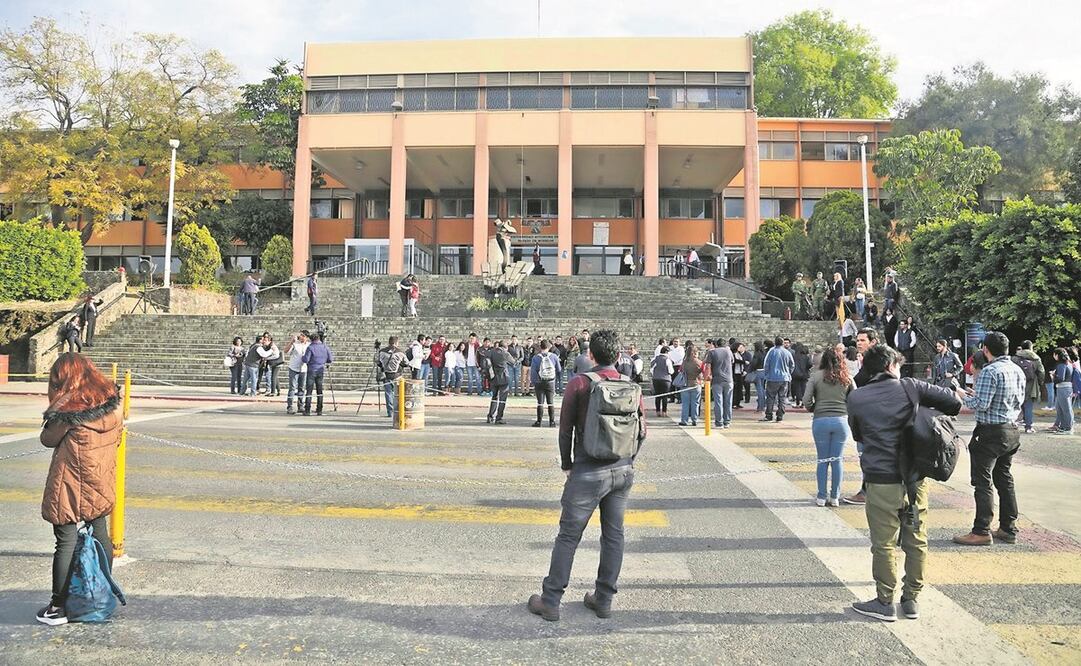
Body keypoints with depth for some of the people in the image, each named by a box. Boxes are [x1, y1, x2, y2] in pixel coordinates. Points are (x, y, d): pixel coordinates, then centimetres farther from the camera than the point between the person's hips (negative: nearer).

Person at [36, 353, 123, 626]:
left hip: (71, 485, -6)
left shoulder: (68, 407, -17)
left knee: (66, 542, 2)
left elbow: (48, 439, -3)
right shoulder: (111, 401, 0)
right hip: (102, 483, 6)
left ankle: (59, 607, 11)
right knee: (100, 535, 17)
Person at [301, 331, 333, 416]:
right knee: (319, 391, 10)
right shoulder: (325, 347, 1)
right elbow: (330, 360, 4)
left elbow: (305, 360, -14)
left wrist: (303, 357, 7)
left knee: (309, 391, 1)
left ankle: (307, 411, -2)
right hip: (321, 371, 4)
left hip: (312, 371, -4)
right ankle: (319, 410, 10)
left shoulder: (310, 347, -11)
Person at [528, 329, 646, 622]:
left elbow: (565, 430, -5)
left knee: (568, 535, 4)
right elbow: (642, 430, 7)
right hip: (624, 471, 4)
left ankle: (550, 601, 11)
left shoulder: (579, 384, -8)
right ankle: (604, 600, 23)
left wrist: (567, 464, 8)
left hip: (589, 472, -4)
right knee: (614, 534, 13)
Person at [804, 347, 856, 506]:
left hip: (820, 420, -1)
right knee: (837, 460, 9)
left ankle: (821, 497, 12)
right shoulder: (847, 378, 4)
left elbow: (806, 400, -6)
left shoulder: (816, 376, -2)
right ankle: (835, 497, 14)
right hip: (841, 421, 1)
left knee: (822, 460, 7)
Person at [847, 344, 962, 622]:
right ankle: (912, 599, 25)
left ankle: (885, 602, 15)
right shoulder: (911, 388, -1)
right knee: (916, 540, 15)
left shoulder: (856, 398, -1)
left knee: (884, 544, 7)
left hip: (881, 481, -2)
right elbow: (955, 403, -2)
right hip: (915, 478, 2)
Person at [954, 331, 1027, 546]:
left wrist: (964, 396, -2)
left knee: (983, 482, -3)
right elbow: (1019, 401, 17)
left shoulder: (990, 371, -19)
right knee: (1004, 479, 16)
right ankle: (1008, 529, 22)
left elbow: (980, 405, -22)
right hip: (1012, 431, 9)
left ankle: (981, 532, 0)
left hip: (991, 433, -8)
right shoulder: (1018, 370, 8)